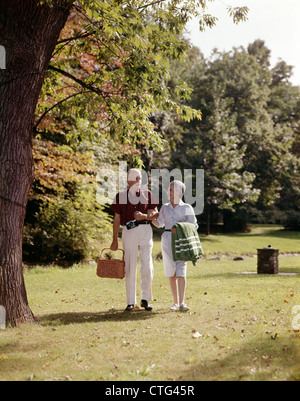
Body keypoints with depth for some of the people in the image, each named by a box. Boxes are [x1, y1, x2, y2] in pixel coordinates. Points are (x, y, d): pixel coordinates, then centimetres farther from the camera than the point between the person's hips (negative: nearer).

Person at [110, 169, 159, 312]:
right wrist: (115, 240, 5)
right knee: (130, 266, -1)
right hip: (128, 232, -1)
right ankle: (130, 302, 5)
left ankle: (145, 299, 6)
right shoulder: (121, 196, 10)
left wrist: (144, 216, -14)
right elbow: (117, 219, 9)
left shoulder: (147, 194, 14)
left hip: (145, 230, 1)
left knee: (147, 265, -5)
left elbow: (155, 213, 7)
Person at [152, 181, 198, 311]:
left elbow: (193, 226, 5)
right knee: (171, 273, 1)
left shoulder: (187, 208, 3)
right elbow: (159, 224, 23)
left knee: (181, 271, -13)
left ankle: (182, 303, -17)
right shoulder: (164, 208, 13)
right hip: (167, 241, 3)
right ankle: (176, 302, 9)